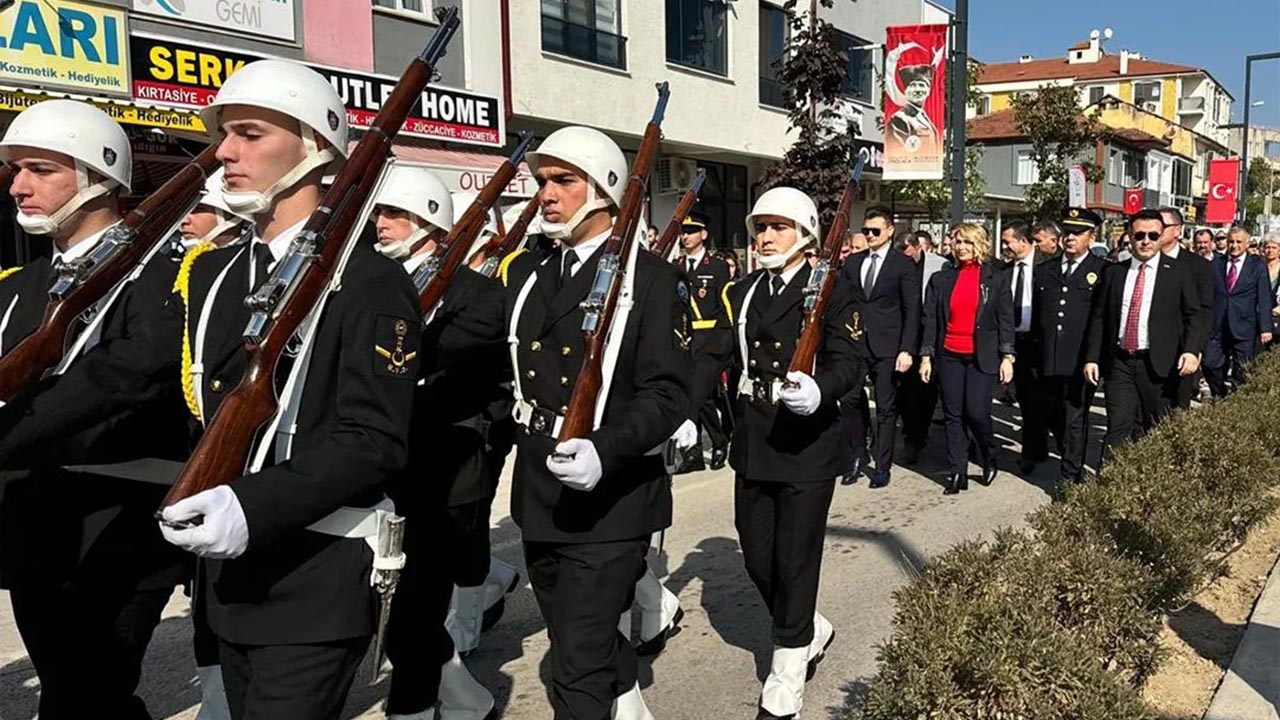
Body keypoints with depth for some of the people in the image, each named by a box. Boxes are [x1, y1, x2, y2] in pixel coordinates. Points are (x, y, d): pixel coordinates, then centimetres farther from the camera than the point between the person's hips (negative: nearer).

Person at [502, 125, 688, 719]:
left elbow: (668, 393, -14)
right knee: (585, 642, 23)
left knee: (579, 670, -2)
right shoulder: (526, 274, 11)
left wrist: (605, 451, -28)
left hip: (610, 501, -6)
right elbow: (504, 365, 14)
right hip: (537, 498, 7)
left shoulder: (651, 278, -8)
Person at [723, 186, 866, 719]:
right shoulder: (740, 294, 11)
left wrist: (817, 390, -35)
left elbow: (851, 361, -14)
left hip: (808, 447, -6)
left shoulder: (835, 293, -5)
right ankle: (811, 631, 41)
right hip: (752, 447, 6)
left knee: (794, 564, 2)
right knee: (756, 559, 14)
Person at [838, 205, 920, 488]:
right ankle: (856, 454, 21)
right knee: (849, 400, 1)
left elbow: (912, 311, -4)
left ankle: (882, 465, 14)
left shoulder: (904, 265, -1)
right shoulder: (852, 263, 11)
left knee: (886, 408, 4)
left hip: (886, 347, -3)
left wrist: (906, 350, -11)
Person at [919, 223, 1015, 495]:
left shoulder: (997, 278, 4)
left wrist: (1007, 357, -5)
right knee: (953, 416, 3)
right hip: (949, 356, 2)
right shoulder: (940, 279, 8)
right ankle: (956, 473, 10)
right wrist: (926, 356, 1)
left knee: (977, 412, -11)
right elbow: (930, 319, 7)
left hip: (982, 357, -2)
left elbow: (1006, 319, 2)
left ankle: (989, 460, 16)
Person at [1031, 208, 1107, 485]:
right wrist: (1034, 360, 14)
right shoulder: (1044, 271, 13)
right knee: (1055, 419, 13)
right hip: (1048, 363, 5)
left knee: (1075, 420, -1)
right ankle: (1072, 464, 31)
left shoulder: (1103, 271, -1)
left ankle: (1070, 478, 6)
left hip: (1081, 363, -5)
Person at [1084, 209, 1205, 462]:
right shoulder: (1113, 272, 10)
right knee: (1117, 430, -3)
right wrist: (1091, 358, 3)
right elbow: (1098, 318, 10)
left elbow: (1193, 316, 1)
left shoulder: (1179, 273, 4)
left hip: (1159, 365, -1)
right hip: (1119, 363, 1)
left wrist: (1191, 351, -15)